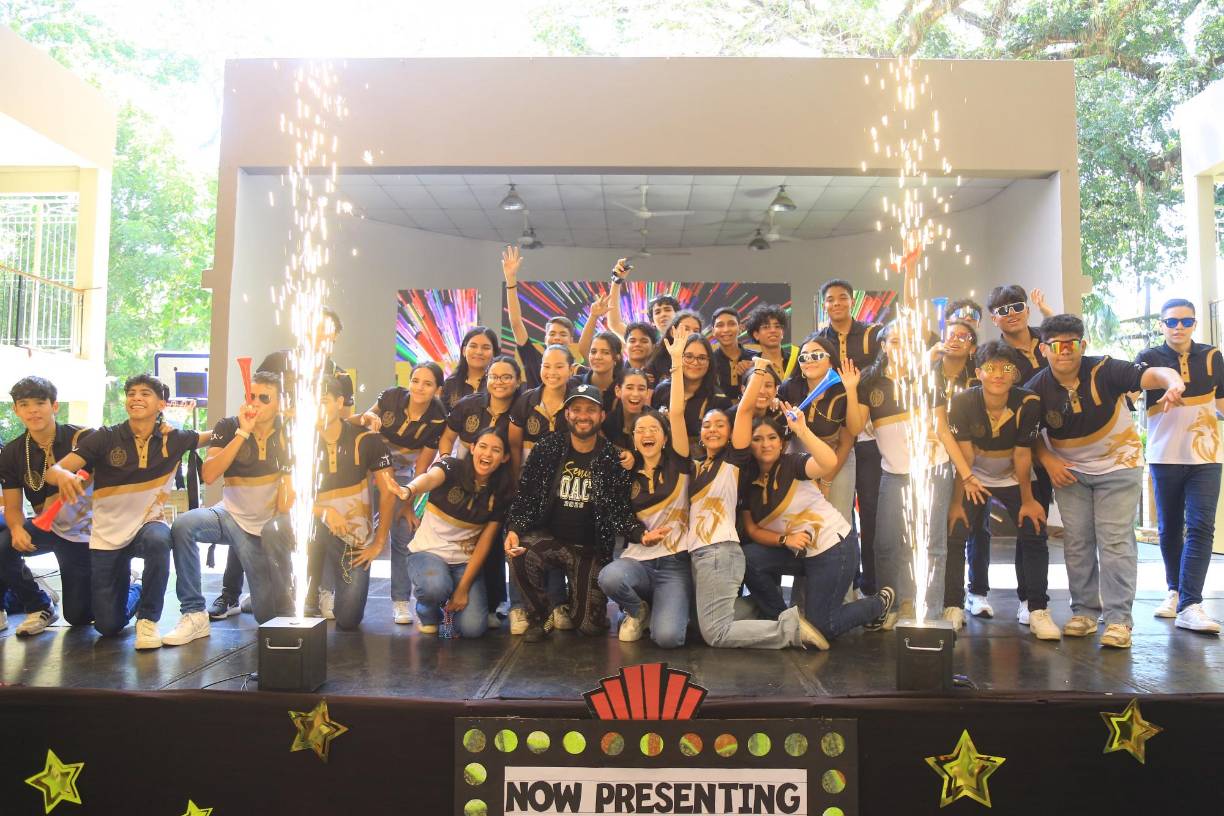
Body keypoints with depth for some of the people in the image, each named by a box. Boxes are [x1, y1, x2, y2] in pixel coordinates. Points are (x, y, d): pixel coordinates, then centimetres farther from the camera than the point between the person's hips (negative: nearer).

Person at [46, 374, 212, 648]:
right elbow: (53, 470, -19)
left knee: (158, 539, -40)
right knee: (108, 625, 1)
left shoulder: (173, 439, -6)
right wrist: (63, 475, -42)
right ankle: (132, 593, 38)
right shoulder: (105, 438, -11)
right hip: (107, 536, 1)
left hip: (149, 524, 0)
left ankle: (148, 618, -17)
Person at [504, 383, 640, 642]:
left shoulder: (613, 458, -5)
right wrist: (513, 529, -18)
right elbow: (525, 495, -1)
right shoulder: (546, 448, -3)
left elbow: (621, 509, -5)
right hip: (547, 537, 0)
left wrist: (640, 534, -25)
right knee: (520, 554, -34)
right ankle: (540, 616, -4)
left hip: (590, 549, 0)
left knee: (588, 625, -3)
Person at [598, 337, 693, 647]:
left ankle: (660, 607, 12)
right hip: (638, 558, 3)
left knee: (667, 637, -26)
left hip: (675, 562, -2)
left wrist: (676, 362, -9)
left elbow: (677, 413, -7)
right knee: (609, 577, -35)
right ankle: (638, 611, 1)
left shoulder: (677, 465, 3)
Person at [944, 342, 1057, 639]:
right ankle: (953, 608, -3)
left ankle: (1038, 610, 1)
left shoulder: (1028, 403, -23)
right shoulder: (963, 402, -24)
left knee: (1034, 535, -10)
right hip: (973, 478, 0)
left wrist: (1028, 500, -9)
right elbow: (964, 456, -21)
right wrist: (957, 502, -20)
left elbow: (1022, 454, -16)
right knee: (955, 534, -12)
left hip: (1013, 479, 1)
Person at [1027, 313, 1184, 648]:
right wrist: (1048, 461, -13)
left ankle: (1118, 619, -1)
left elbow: (1153, 374, -35)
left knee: (1116, 541, -7)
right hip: (1068, 470, 3)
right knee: (1076, 542, 6)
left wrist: (1173, 384, -57)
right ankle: (1084, 611, 19)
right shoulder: (1037, 388, -12)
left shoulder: (1104, 371, -21)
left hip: (1118, 464, -3)